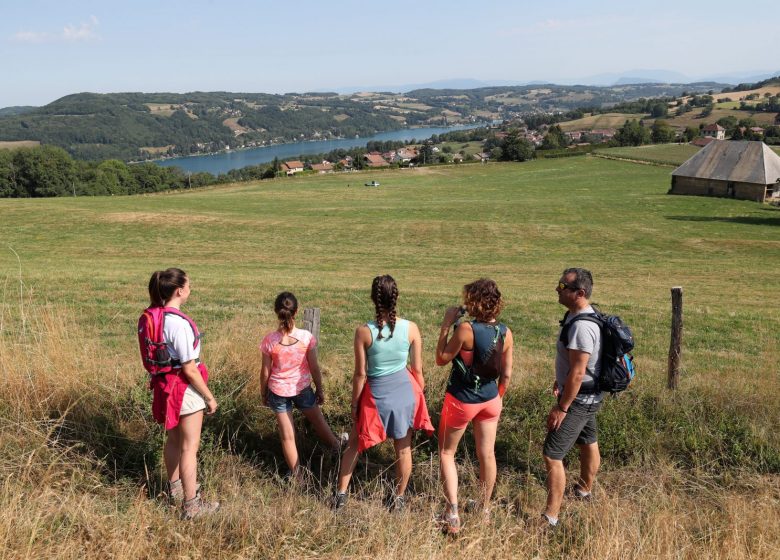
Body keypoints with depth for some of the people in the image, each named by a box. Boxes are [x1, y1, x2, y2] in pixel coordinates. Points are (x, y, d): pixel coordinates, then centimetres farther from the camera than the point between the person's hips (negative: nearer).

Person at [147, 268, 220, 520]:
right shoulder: (179, 323, -26)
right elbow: (189, 369, -22)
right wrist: (209, 397, -12)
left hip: (166, 383, 8)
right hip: (185, 387, -8)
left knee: (173, 439, 25)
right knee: (190, 447, 4)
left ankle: (175, 488, 44)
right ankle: (191, 505, 16)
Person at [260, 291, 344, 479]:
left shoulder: (269, 340, -18)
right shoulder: (306, 337, -19)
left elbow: (265, 372, -8)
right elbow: (314, 368, -10)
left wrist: (263, 393, 9)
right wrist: (320, 390, 6)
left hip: (278, 391, 0)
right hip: (302, 389, 0)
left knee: (287, 435, 13)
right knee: (318, 420, 26)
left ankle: (296, 475, 27)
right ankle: (336, 446, 52)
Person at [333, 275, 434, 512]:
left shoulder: (364, 331, -18)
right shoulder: (411, 328, -12)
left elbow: (360, 374, -11)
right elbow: (417, 369, -4)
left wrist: (354, 403, 2)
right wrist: (419, 393, 13)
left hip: (376, 394, -1)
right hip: (405, 391, 2)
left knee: (354, 444, 19)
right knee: (403, 449, 17)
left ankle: (340, 494, 27)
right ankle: (398, 498, 32)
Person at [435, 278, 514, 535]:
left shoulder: (466, 328, -25)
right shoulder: (506, 333, -8)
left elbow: (441, 359, -13)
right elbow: (506, 374, 0)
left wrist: (445, 326, -11)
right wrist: (497, 398, 16)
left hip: (461, 400, -5)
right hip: (490, 400, 5)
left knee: (446, 453, 13)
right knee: (487, 455, 18)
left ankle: (452, 514, 8)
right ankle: (484, 508, 34)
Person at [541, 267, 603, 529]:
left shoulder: (581, 326, -30)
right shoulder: (578, 315, 2)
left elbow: (578, 373, -29)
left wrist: (561, 407, -24)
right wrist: (560, 380, 23)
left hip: (579, 398, -11)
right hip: (589, 396, 11)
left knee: (552, 454, -8)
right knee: (588, 442, 28)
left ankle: (550, 517, 0)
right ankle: (584, 489, 50)